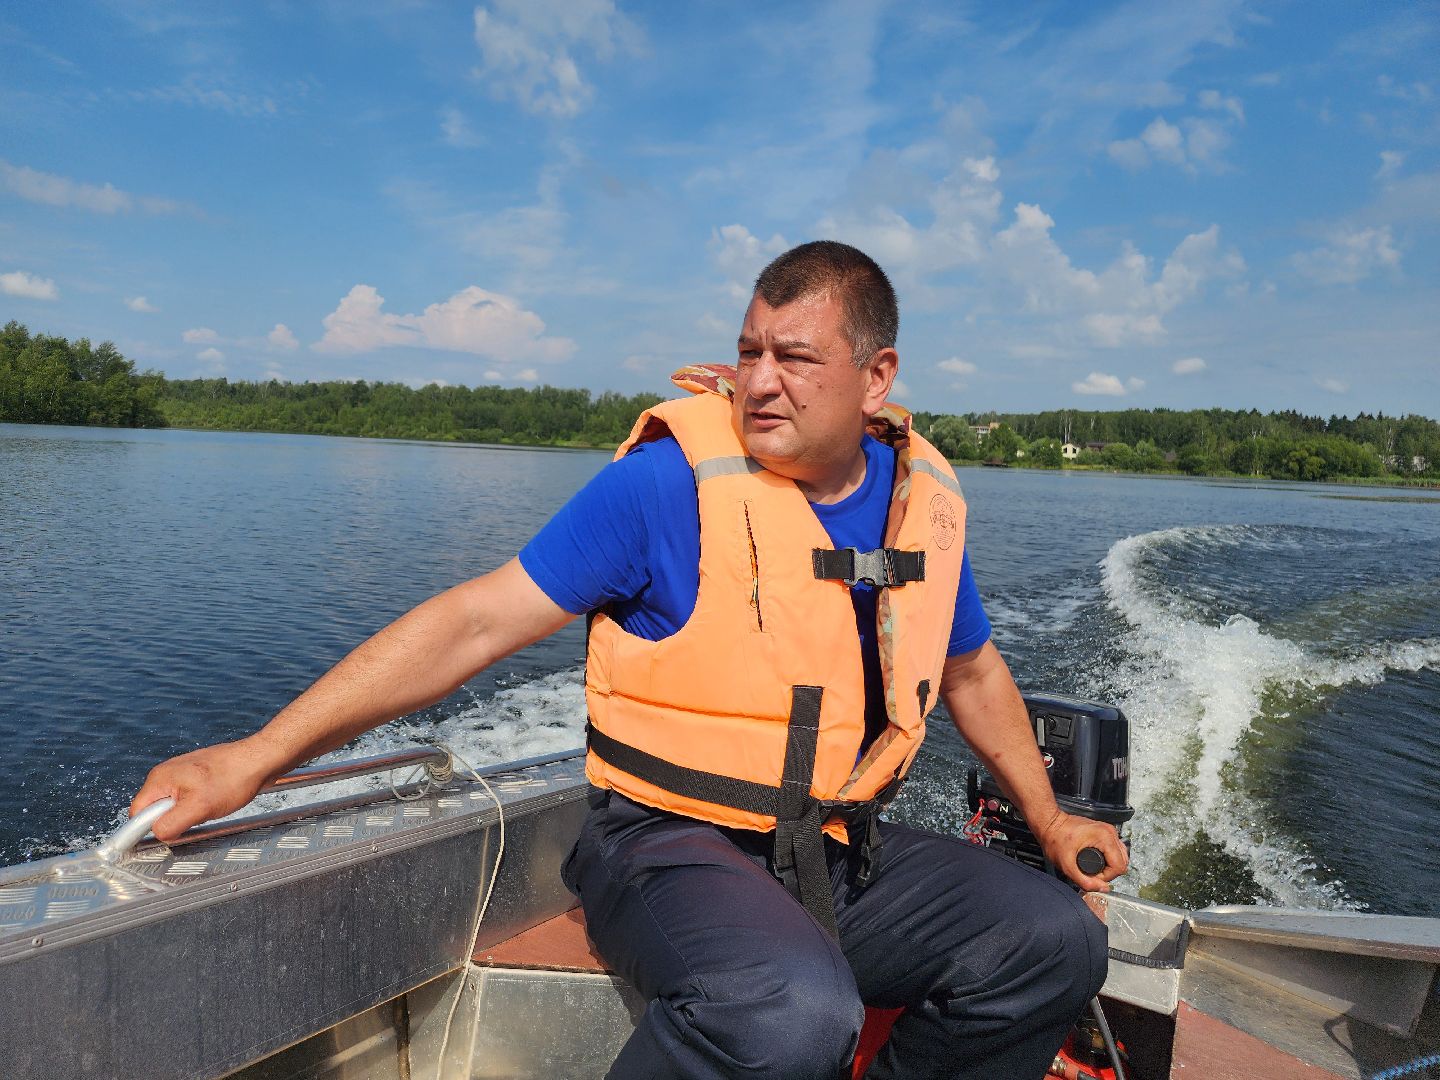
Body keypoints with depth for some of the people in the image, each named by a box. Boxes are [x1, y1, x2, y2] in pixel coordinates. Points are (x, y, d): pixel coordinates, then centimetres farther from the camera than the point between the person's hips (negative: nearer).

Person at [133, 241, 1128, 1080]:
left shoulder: (924, 502, 4)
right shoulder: (672, 478, -14)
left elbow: (973, 670, 20)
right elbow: (476, 623, -15)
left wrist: (1049, 819, 21)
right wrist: (261, 752, -20)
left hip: (844, 852, 6)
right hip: (674, 845, -6)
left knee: (1057, 942, -6)